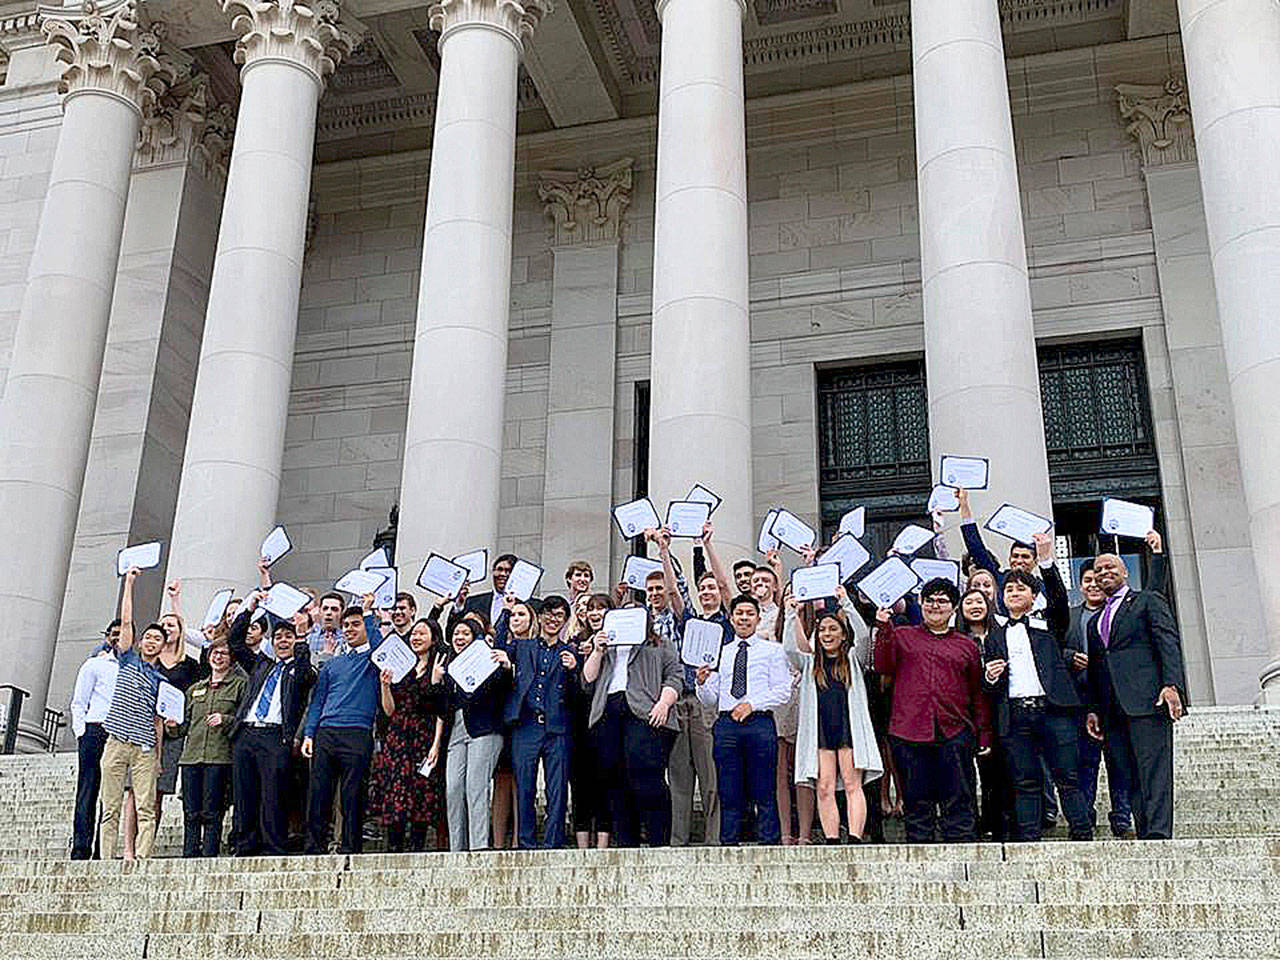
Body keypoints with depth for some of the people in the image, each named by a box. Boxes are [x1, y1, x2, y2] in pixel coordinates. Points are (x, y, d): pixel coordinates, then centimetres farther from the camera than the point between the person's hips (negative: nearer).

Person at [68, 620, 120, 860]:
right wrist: (81, 732, -4)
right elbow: (79, 703, 8)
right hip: (96, 731, -2)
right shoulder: (94, 665, 13)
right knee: (88, 792, -6)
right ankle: (81, 848, -8)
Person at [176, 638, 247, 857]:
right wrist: (175, 725, 5)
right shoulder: (195, 689, 23)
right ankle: (189, 856, 6)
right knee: (191, 812, 1)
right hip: (191, 754, 5)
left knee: (212, 812, -7)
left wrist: (225, 720, -13)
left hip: (219, 755, -5)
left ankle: (209, 856, -4)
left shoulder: (240, 685, 7)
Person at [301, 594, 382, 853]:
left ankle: (349, 849, 1)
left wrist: (368, 612, -14)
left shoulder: (373, 657, 10)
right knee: (318, 793, 0)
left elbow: (378, 644, -16)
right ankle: (315, 849, 6)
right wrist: (308, 734, 8)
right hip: (325, 733, 4)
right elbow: (317, 700, 19)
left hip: (357, 734, -4)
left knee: (352, 796, -4)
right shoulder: (332, 664, 23)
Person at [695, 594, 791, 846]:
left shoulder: (772, 650, 10)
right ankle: (728, 845, 6)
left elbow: (783, 691, 1)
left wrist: (752, 704, -10)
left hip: (760, 723, -3)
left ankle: (769, 842, 0)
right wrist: (702, 683, -6)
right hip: (726, 724, 3)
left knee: (764, 793, -4)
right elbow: (711, 700, 14)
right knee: (729, 794, 2)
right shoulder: (721, 653, 18)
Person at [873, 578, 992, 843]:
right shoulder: (902, 636, 14)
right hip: (909, 732, 0)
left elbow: (979, 695, 15)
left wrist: (984, 736, 9)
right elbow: (883, 667, -1)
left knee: (958, 801, -1)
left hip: (955, 734, 0)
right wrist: (883, 630, -9)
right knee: (916, 800, 4)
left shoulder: (967, 647, 15)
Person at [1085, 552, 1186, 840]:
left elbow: (1169, 643, -3)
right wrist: (1093, 709, 13)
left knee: (1154, 771, -12)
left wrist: (1171, 684, -16)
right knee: (1132, 778, 3)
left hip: (1147, 699, -6)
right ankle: (1143, 835, 3)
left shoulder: (1148, 601, 9)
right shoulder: (1095, 622, 26)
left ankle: (1158, 834, -17)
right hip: (1113, 710, 6)